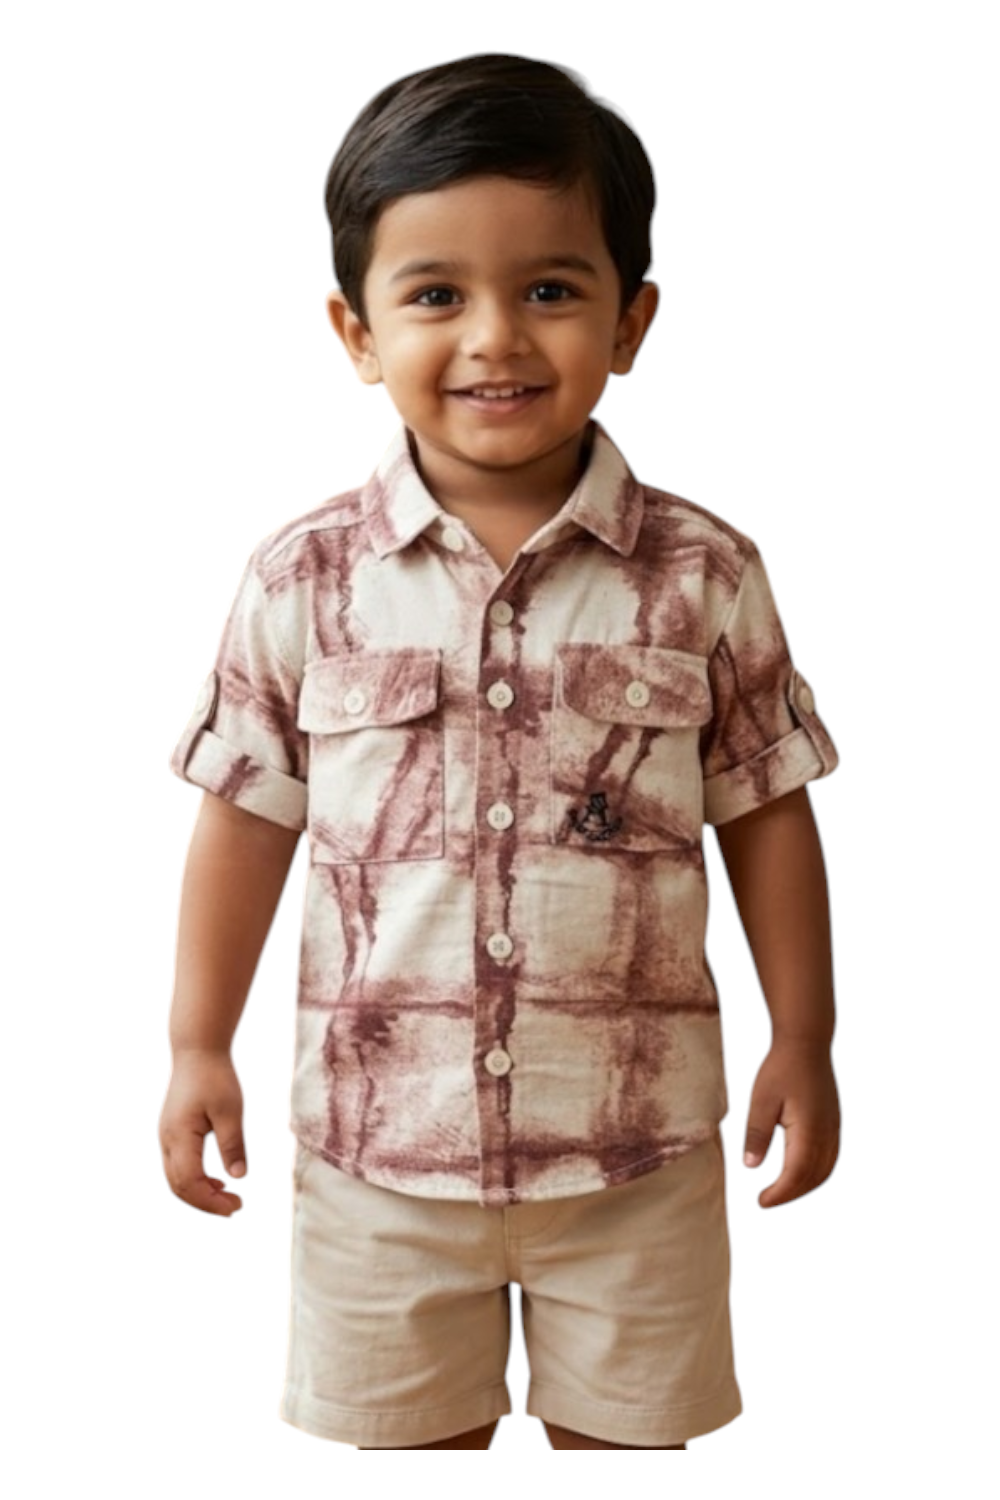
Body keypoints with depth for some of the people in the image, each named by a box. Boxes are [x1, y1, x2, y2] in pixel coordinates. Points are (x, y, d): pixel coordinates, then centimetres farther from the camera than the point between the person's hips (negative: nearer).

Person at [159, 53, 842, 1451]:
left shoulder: (705, 576, -7)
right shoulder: (304, 578, -7)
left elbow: (765, 810, 1)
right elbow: (248, 812, 1)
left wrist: (804, 1039, 3)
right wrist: (198, 1044, 3)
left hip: (636, 1140, 0)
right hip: (383, 1137, 1)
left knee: (627, 1430, 19)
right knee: (411, 1436, 19)